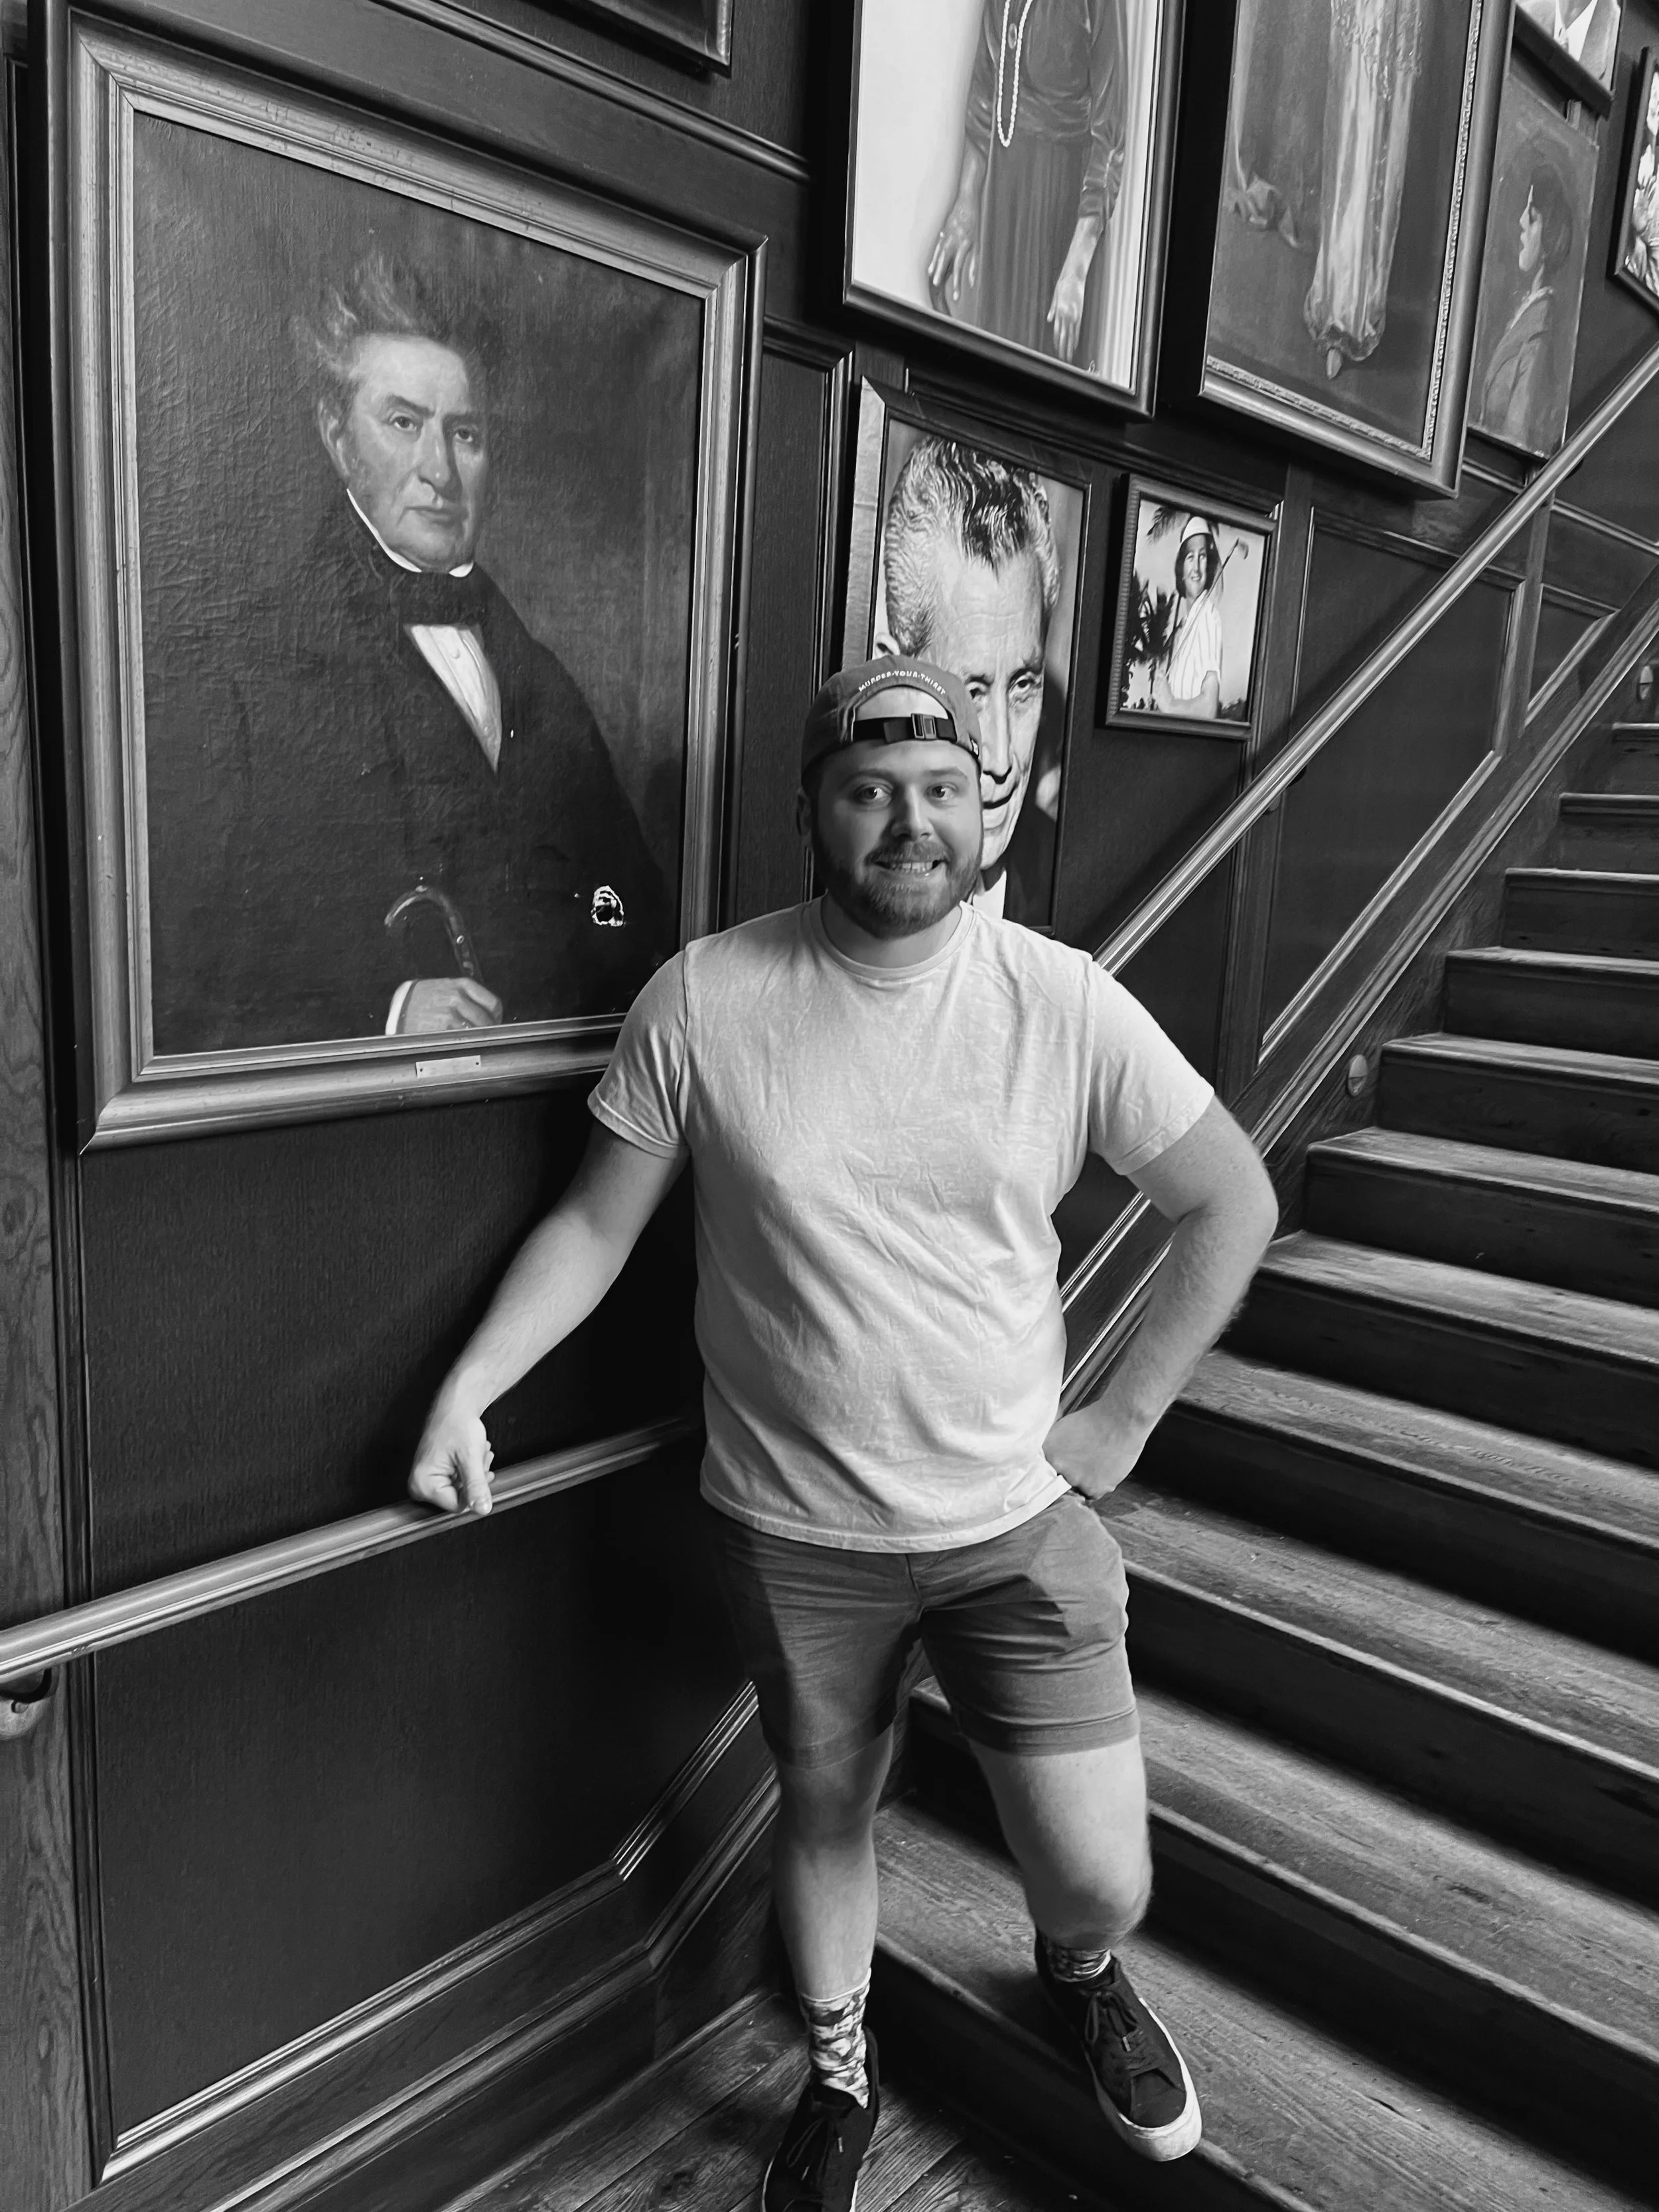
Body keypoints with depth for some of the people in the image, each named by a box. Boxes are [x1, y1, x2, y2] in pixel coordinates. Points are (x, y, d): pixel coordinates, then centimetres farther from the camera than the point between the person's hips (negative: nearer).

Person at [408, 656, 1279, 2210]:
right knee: (824, 1806, 21)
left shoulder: (1066, 1003, -10)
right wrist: (466, 1391, -11)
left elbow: (1231, 1203, 0)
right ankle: (838, 2080, 53)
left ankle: (1079, 1972, 44)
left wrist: (1126, 1411, -2)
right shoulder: (705, 998, -11)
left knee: (1101, 1882, 3)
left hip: (1015, 1516, 0)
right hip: (791, 1528, 1)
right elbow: (596, 1223, -2)